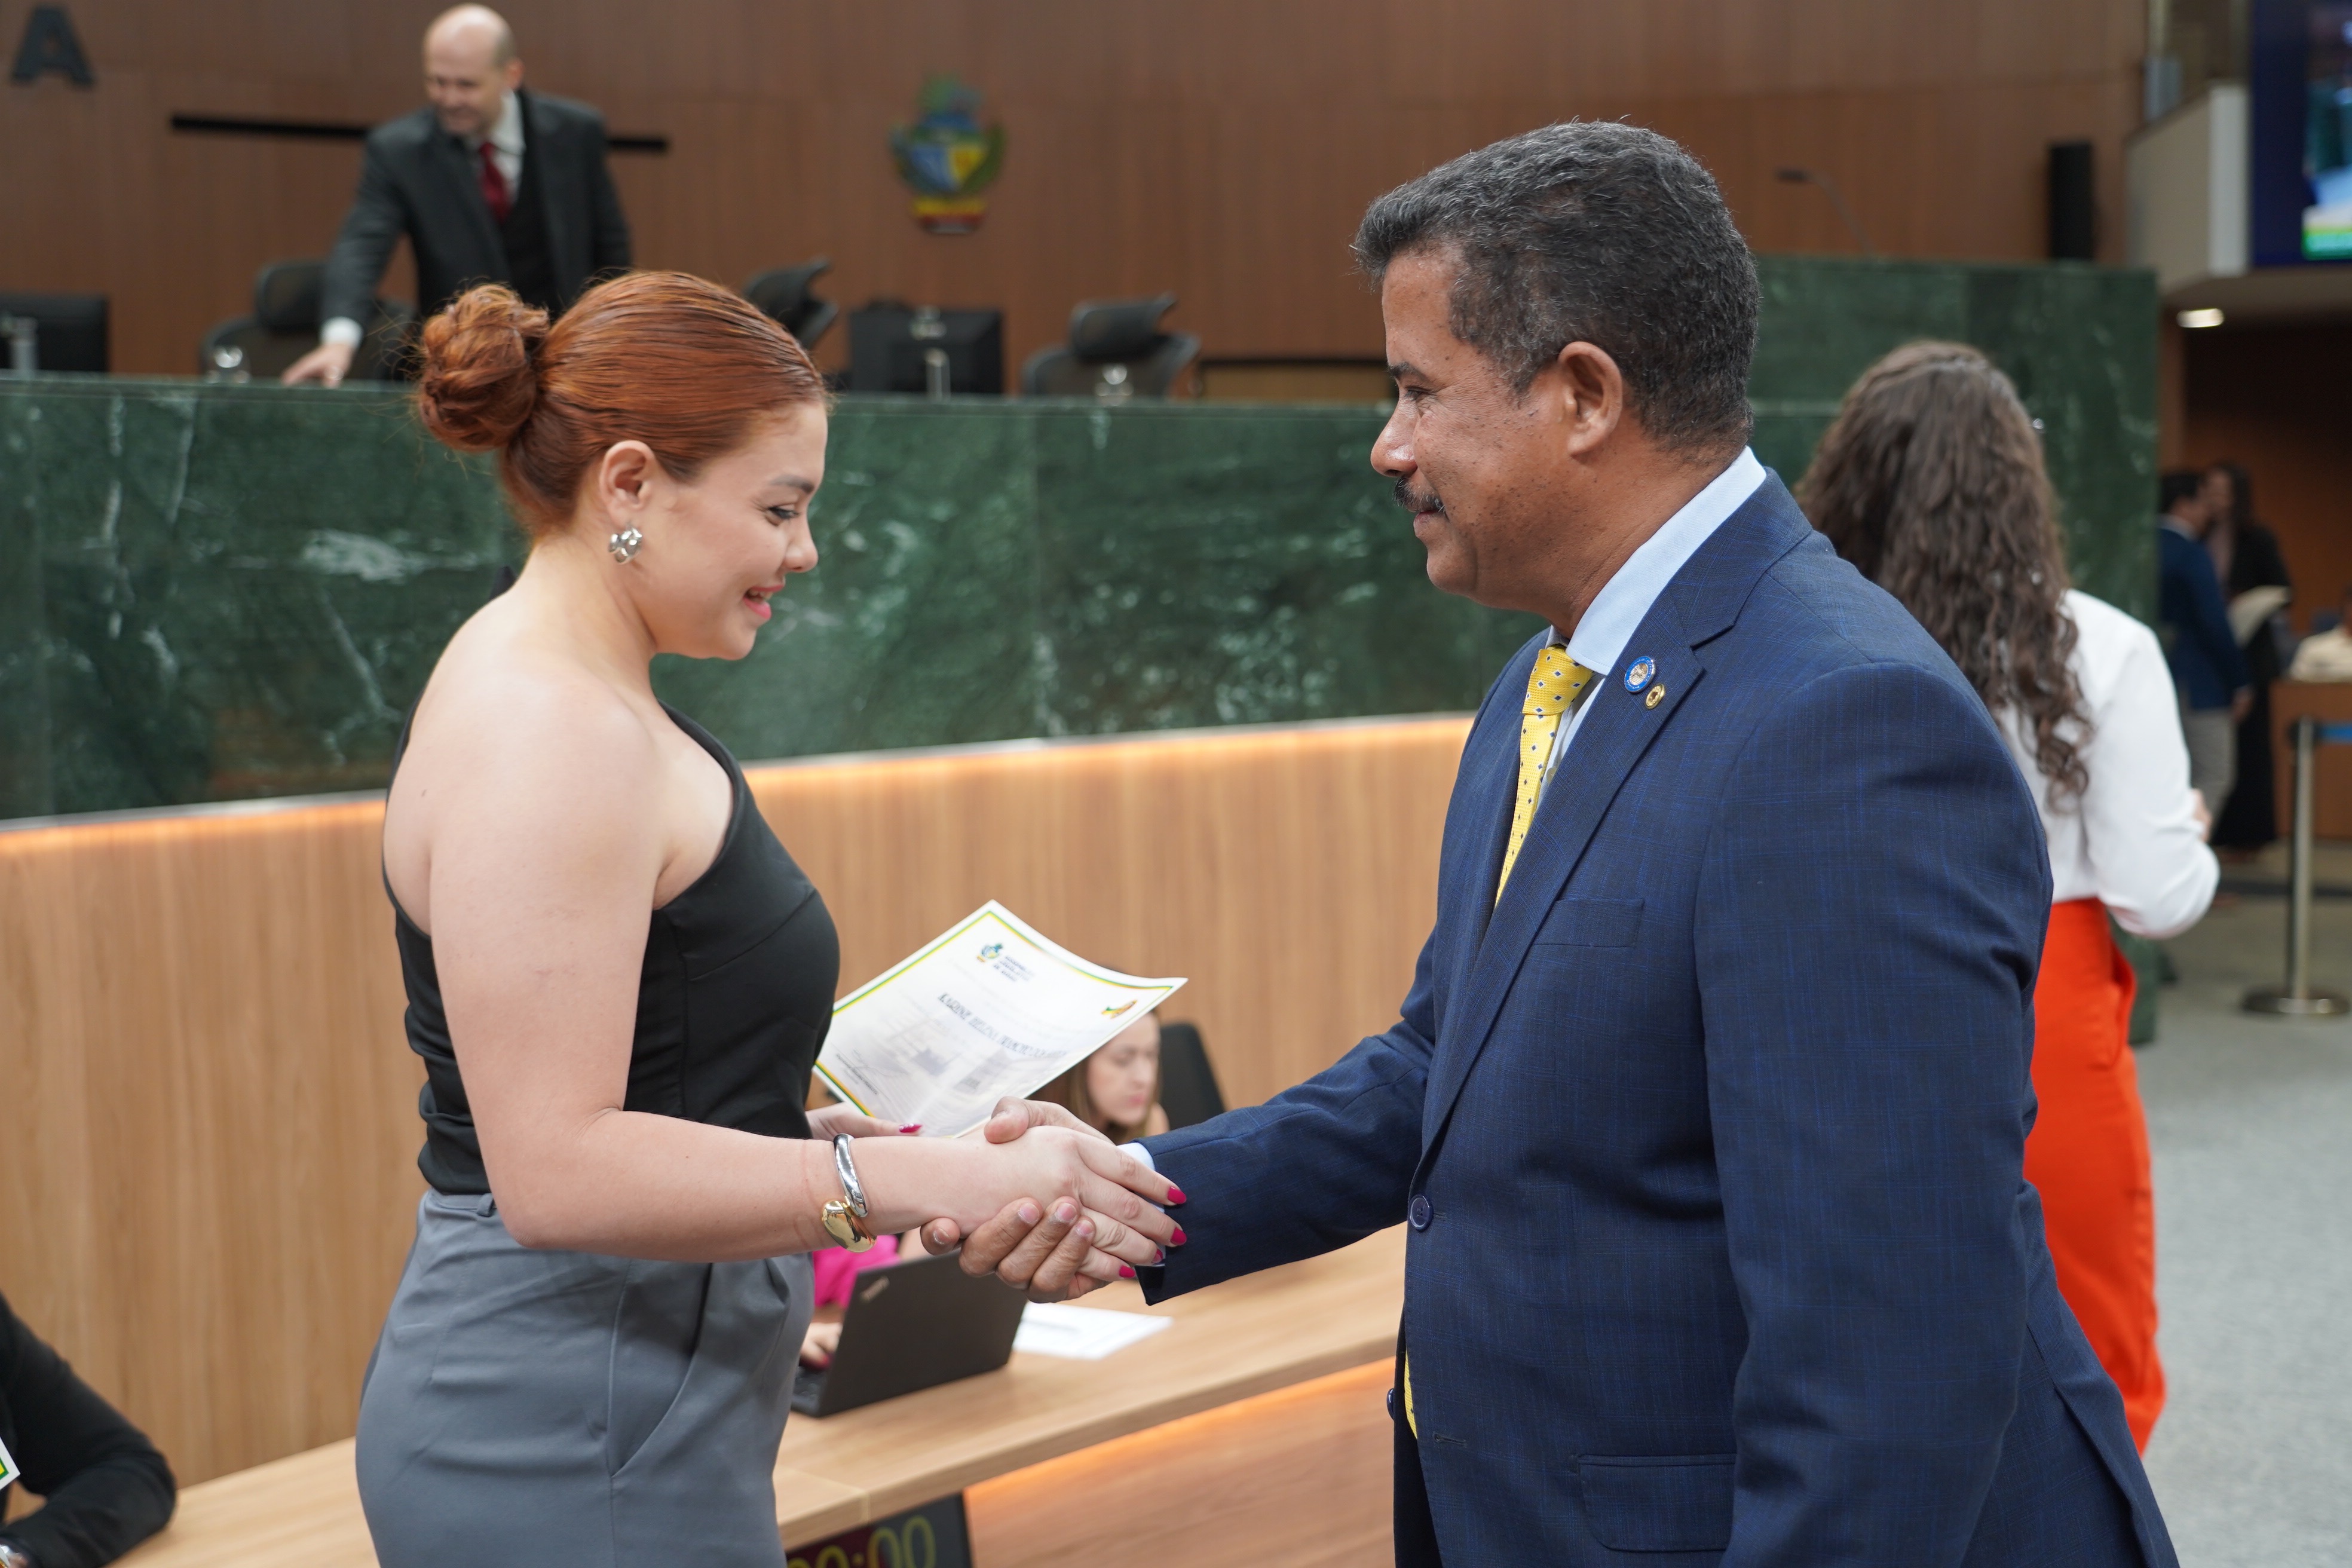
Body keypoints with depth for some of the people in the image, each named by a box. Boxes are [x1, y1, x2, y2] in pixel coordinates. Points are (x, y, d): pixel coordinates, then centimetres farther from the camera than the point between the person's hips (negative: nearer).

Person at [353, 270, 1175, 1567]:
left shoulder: (574, 700, 12)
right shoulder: (548, 732, -19)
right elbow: (555, 1168, -25)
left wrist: (832, 1130, 6)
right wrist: (929, 1181, -26)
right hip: (575, 1455, -10)